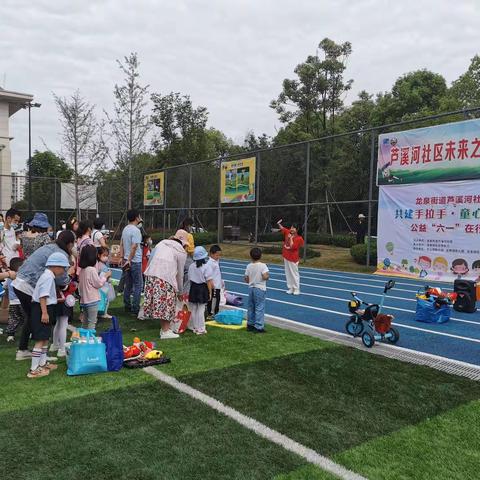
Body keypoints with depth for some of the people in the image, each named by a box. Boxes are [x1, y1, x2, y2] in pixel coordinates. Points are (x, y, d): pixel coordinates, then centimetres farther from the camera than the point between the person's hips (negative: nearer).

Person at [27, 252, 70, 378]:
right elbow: (43, 296, -23)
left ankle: (42, 363, 30)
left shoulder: (48, 276, 16)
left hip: (43, 310, 11)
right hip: (41, 310, -11)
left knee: (45, 338, 19)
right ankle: (34, 370, -6)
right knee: (40, 340, -8)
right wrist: (44, 312, -25)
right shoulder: (48, 277, -16)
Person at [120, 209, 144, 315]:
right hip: (135, 261, -9)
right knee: (138, 285, -2)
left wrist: (123, 258, 17)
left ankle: (127, 306, 22)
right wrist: (129, 260, -18)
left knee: (128, 285, 15)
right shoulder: (136, 230, -16)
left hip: (127, 261, 9)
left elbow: (121, 245, 15)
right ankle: (135, 309, -2)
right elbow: (134, 246, -23)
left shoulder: (125, 229, 11)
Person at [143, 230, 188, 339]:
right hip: (165, 279, -5)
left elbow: (150, 260, 18)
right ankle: (166, 331, 8)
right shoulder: (181, 252, 9)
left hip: (151, 275, 5)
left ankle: (164, 328, 23)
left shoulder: (161, 243, 21)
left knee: (158, 302, 12)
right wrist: (179, 291, 22)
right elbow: (180, 273, 12)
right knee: (166, 304, 5)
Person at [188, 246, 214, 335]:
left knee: (193, 309, 12)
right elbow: (209, 281, -12)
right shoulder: (206, 267, -14)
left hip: (193, 288, 5)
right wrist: (210, 292, -5)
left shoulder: (191, 266, 2)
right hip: (202, 289, -5)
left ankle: (194, 327, 21)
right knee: (201, 310, -1)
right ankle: (200, 329, 4)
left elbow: (190, 279, 8)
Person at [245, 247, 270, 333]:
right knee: (259, 308, 0)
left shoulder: (249, 266, 0)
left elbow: (246, 279, 3)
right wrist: (268, 275, -4)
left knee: (251, 307, 16)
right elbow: (265, 276, -26)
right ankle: (258, 327, 1)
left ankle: (250, 324, 26)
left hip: (251, 288, 5)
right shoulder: (263, 266, -14)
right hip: (260, 288, -5)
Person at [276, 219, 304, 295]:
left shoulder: (299, 238, -16)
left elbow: (292, 246, -24)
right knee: (288, 273, 12)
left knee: (294, 273, -1)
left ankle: (296, 289, 9)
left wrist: (291, 238, -18)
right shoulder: (288, 232, 3)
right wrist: (279, 224, 2)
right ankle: (290, 288, 22)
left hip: (293, 258, -7)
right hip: (286, 257, 7)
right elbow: (282, 228, 19)